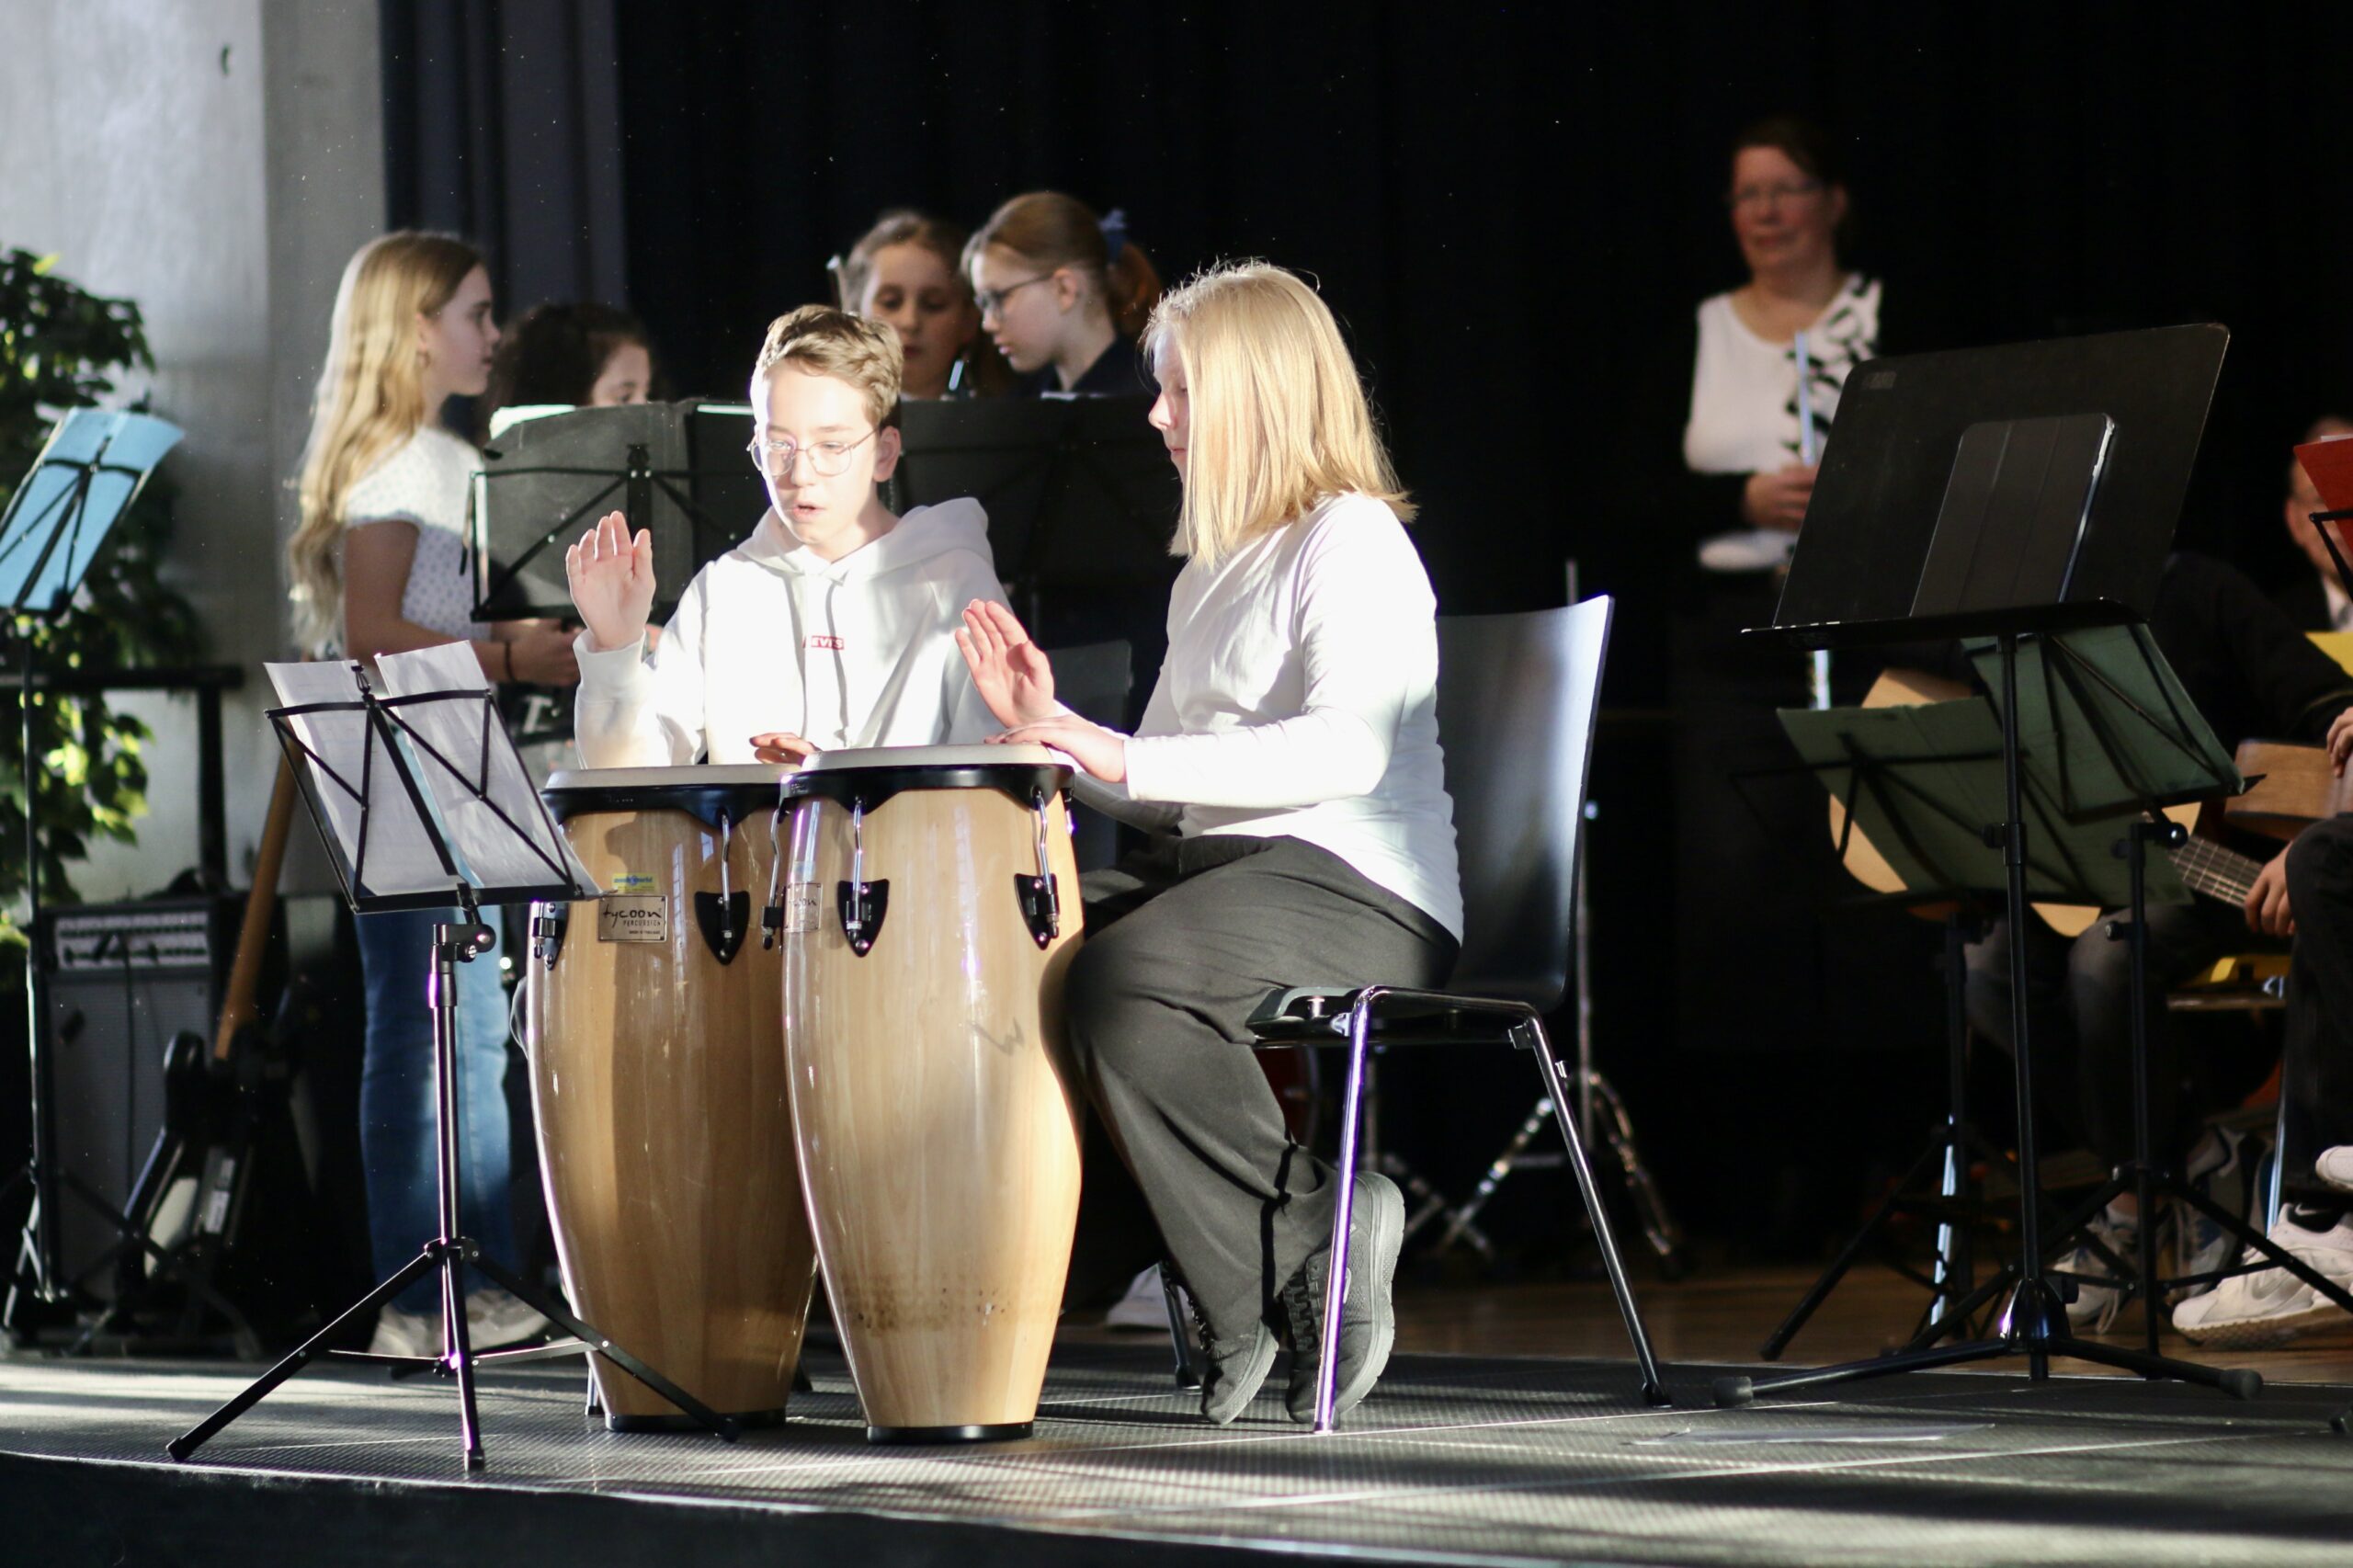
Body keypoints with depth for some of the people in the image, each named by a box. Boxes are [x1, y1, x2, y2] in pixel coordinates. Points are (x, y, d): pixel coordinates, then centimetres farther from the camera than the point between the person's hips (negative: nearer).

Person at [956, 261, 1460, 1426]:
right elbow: (1166, 793, 23)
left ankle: (1306, 1241, -17)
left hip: (1357, 890, -10)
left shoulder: (1353, 540, -4)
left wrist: (1133, 761, -27)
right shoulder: (1214, 569, 26)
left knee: (1122, 982, -35)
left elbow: (1349, 749, -22)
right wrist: (1049, 729, 7)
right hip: (1208, 860, 10)